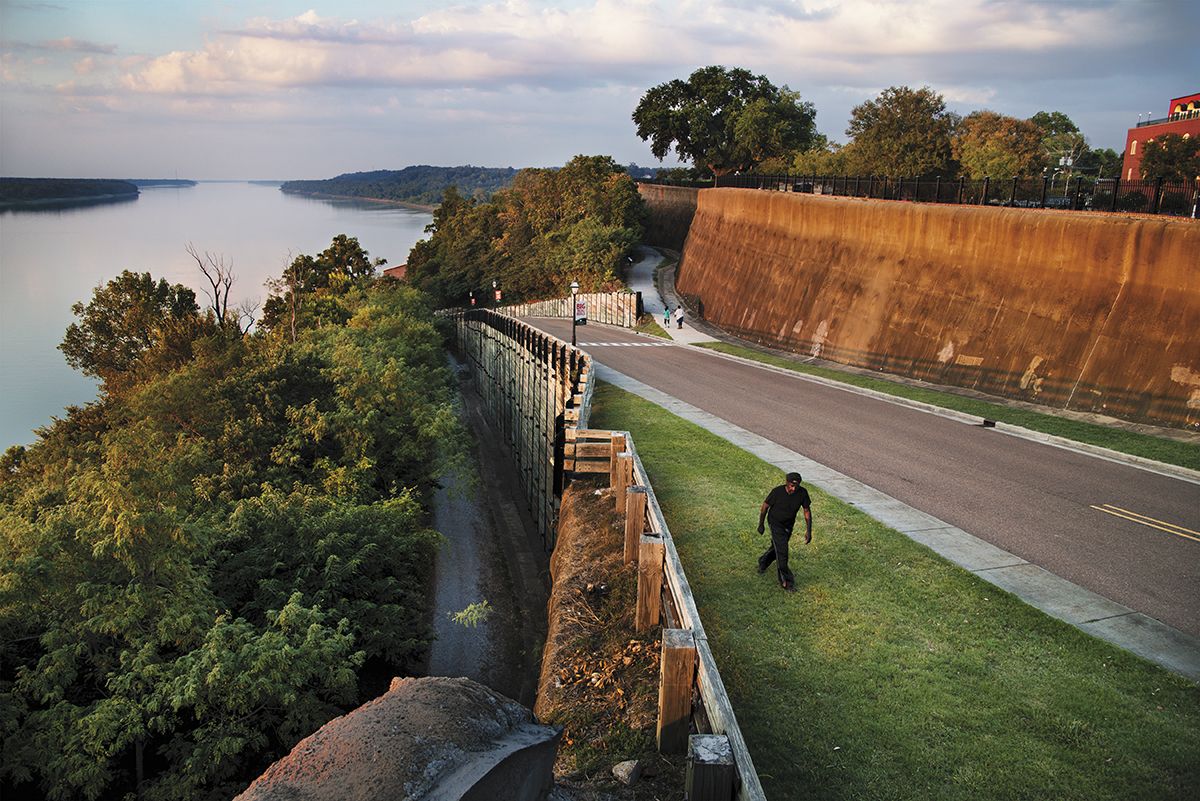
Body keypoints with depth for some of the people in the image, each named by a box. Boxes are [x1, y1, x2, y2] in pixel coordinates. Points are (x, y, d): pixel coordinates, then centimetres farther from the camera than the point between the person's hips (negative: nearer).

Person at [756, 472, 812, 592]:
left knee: (777, 547, 20)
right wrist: (760, 525, -3)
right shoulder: (777, 492, -27)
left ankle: (763, 562, 48)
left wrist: (808, 531, -9)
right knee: (782, 551, -11)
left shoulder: (802, 493, -19)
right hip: (776, 523, -4)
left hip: (789, 525, 4)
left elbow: (807, 511, -7)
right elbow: (765, 506, -12)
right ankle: (785, 581, -1)